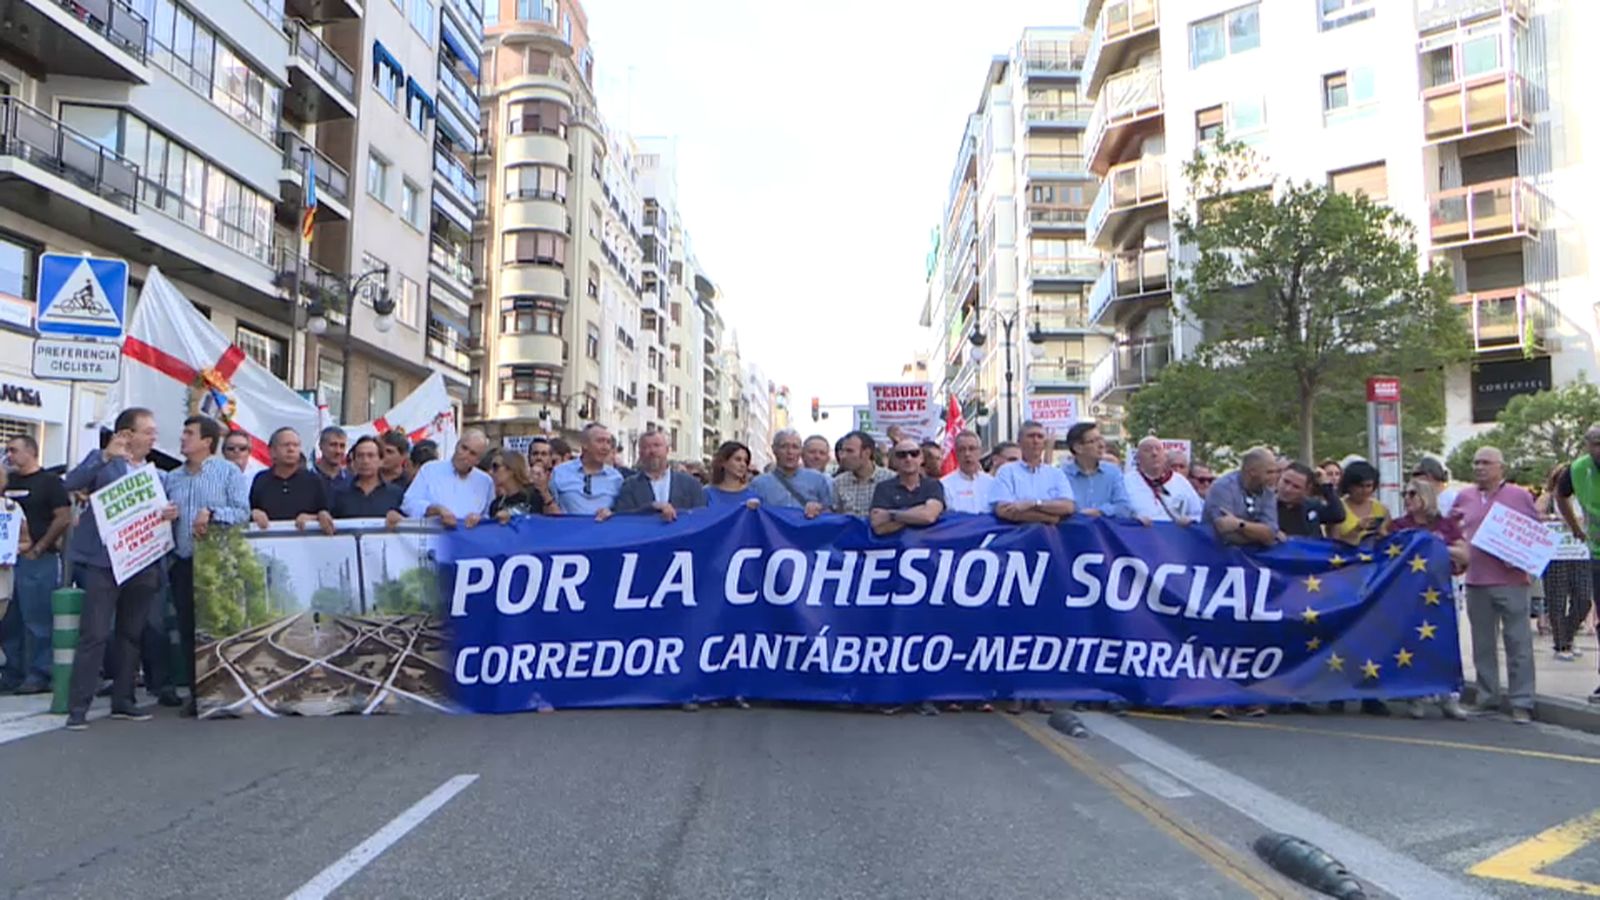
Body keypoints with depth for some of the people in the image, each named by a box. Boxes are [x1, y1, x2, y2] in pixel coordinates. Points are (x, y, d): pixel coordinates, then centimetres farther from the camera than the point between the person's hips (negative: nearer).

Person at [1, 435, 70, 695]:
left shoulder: (49, 481, -2)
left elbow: (63, 518, -9)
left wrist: (39, 549, -11)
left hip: (39, 561, -6)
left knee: (37, 620, -5)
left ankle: (39, 675, 1)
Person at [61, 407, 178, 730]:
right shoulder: (104, 462, 1)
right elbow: (70, 484, -16)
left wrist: (170, 514, -7)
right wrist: (105, 456, -24)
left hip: (141, 564, 5)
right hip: (103, 562, -5)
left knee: (132, 635, 11)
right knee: (94, 634, -6)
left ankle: (123, 701, 20)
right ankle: (78, 707, -1)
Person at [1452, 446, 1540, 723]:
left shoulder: (1520, 495, 2)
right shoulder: (1464, 497, 11)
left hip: (1512, 581, -3)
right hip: (1476, 582, 4)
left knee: (1518, 644, -1)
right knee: (1483, 645, 10)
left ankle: (1522, 704, 4)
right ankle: (1487, 700, 19)